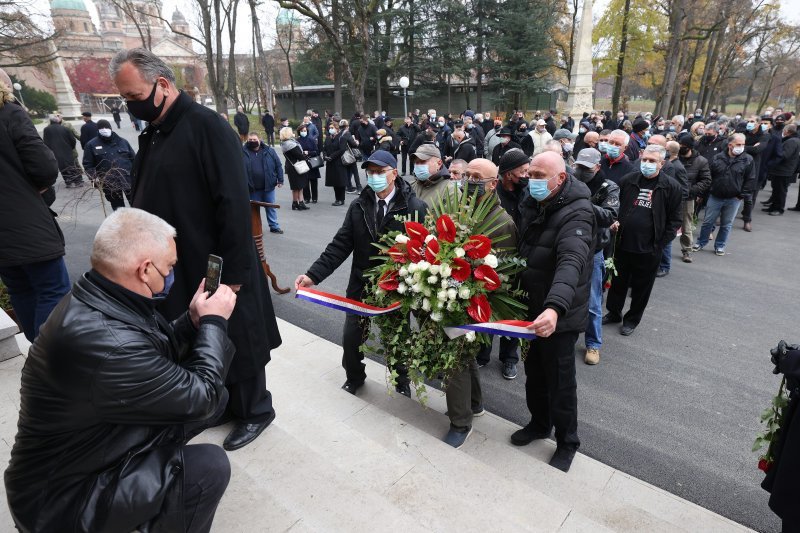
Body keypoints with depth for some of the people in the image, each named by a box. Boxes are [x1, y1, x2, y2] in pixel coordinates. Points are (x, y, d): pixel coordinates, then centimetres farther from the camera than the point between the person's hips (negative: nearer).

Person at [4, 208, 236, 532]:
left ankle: (156, 506, 20)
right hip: (63, 496, -8)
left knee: (212, 398, 2)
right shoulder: (101, 341, -37)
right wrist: (214, 321, -15)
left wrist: (194, 320, -7)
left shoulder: (97, 299, -7)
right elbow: (201, 397, -25)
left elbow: (156, 357, 7)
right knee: (209, 466, -19)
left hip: (91, 444, 9)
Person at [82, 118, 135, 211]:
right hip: (110, 184, 0)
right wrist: (94, 177, -12)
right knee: (118, 208, 9)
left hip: (128, 179, 1)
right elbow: (88, 164, 3)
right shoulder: (91, 145, 5)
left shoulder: (122, 141, 9)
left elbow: (134, 159, 10)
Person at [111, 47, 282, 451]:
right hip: (174, 268, 8)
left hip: (215, 268, -8)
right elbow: (145, 202, 17)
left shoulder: (206, 126, -14)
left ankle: (255, 411, 28)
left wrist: (232, 272, -21)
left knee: (234, 342, 7)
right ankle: (221, 403, 39)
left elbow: (234, 204, -21)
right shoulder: (153, 133, 11)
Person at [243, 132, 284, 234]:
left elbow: (278, 166, 2)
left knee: (271, 207, 11)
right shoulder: (243, 152, -3)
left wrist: (280, 180, -1)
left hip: (268, 186, 0)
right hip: (253, 188, 0)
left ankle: (274, 226, 23)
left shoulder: (269, 150, -1)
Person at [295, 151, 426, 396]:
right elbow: (341, 245, -5)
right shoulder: (358, 206, -3)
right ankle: (354, 377, 45)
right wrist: (313, 274, -15)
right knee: (351, 338, 14)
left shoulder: (415, 207, -14)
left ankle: (401, 381, 47)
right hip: (361, 284, 3)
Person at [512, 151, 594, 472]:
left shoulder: (576, 213, -23)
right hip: (532, 307, 7)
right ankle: (539, 423, 45)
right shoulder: (531, 203, 2)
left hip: (559, 314, -7)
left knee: (560, 381, 9)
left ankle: (567, 443, 32)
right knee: (534, 372, 22)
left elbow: (571, 263, -39)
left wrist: (555, 307, -54)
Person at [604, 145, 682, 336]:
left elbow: (674, 220, -3)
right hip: (623, 245, 2)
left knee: (641, 288, 13)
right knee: (618, 282, 17)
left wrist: (660, 244, -8)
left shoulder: (671, 187, -6)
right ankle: (613, 312, 36)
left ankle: (632, 319, 30)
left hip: (649, 249, -2)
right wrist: (614, 222, -5)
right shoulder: (628, 180, 0)